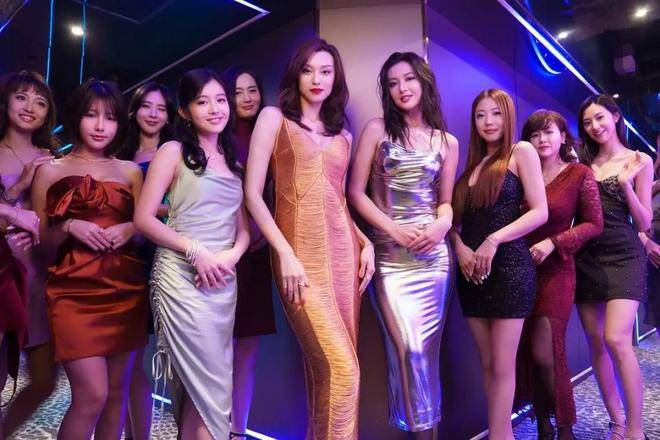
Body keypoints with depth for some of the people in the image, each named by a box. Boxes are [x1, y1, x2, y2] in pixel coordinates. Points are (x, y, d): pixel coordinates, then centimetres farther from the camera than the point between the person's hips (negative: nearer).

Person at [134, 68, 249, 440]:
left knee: (196, 385, 14)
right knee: (212, 387, -2)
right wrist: (196, 251, -16)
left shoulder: (234, 163, 15)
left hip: (224, 280, 5)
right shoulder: (173, 151, 0)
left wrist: (232, 255, -9)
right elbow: (144, 218, -7)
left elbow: (243, 228, 12)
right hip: (182, 277, -5)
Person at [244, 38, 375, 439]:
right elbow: (253, 194, -4)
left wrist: (365, 242, 5)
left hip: (344, 248, 5)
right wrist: (286, 255, -13)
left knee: (324, 367, 9)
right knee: (341, 369, -10)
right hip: (300, 251, -5)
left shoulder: (342, 133, 18)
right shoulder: (274, 117, 4)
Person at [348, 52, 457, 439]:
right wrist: (394, 229, -12)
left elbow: (446, 201, 15)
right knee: (409, 348, -10)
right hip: (390, 255, -2)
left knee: (427, 348, 8)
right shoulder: (377, 129, 3)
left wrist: (442, 224, -8)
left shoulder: (447, 142, 11)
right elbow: (356, 192, -2)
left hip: (434, 254, 3)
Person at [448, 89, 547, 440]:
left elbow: (540, 212, -8)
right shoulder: (472, 164, 17)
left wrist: (494, 240, -17)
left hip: (509, 267, -5)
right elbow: (456, 218, 13)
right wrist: (459, 247, -6)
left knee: (502, 366, 1)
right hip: (471, 272, 5)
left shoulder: (521, 151, 2)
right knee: (487, 364, 10)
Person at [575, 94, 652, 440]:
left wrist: (625, 184, -12)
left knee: (616, 339, -18)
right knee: (596, 343, 5)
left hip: (624, 256, -4)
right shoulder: (583, 164, 12)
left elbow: (645, 223, -1)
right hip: (586, 258, 4)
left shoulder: (639, 161, 4)